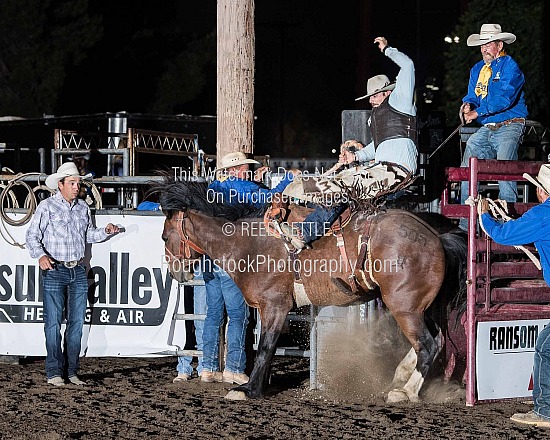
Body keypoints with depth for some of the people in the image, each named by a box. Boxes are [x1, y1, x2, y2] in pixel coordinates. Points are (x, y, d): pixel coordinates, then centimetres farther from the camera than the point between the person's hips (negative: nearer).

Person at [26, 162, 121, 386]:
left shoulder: (83, 207, 10)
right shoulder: (47, 207, -4)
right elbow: (32, 235, -5)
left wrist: (106, 231, 4)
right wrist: (41, 255, -22)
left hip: (78, 271, 5)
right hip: (54, 270, -5)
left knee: (76, 323, 6)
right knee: (53, 323, -4)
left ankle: (71, 371, 13)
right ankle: (54, 372, 0)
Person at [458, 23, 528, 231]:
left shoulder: (509, 66, -6)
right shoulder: (477, 70, 19)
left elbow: (504, 98, -17)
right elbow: (472, 96, 19)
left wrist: (477, 112, -18)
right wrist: (468, 104, -6)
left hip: (508, 127, -7)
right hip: (486, 129, 7)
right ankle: (465, 225, 2)